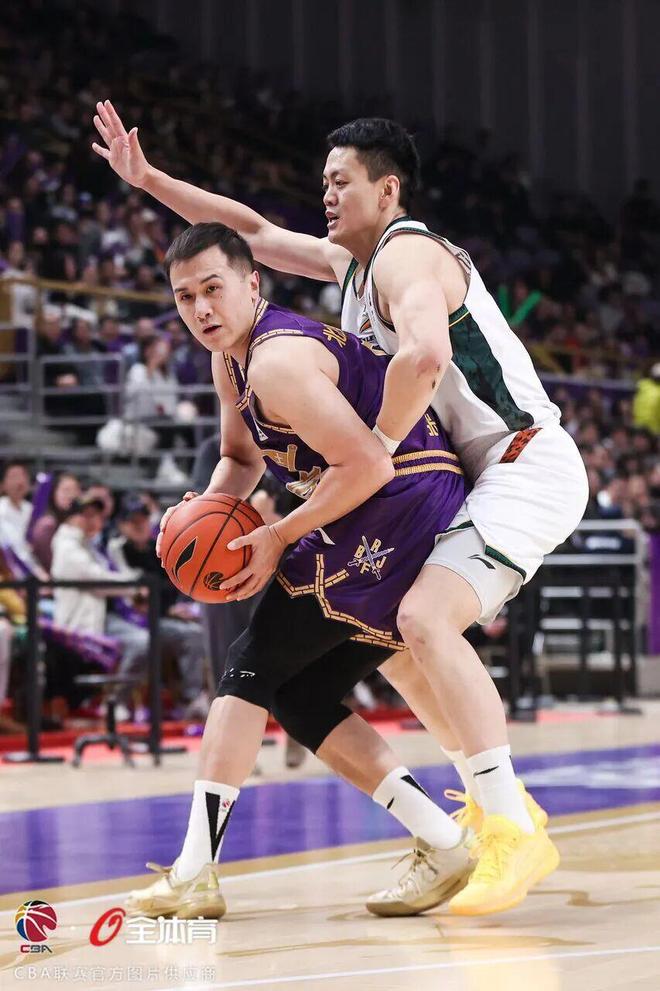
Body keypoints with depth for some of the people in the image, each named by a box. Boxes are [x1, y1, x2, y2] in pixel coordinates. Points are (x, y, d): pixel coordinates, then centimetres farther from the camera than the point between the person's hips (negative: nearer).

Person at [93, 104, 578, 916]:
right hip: (484, 480, 11)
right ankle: (490, 805, 20)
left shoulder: (407, 255, -15)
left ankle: (515, 837, -29)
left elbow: (424, 355, -35)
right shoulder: (354, 262, 16)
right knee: (389, 634, 16)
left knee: (425, 618, -26)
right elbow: (254, 232, 26)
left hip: (528, 465, -11)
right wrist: (146, 177, 20)